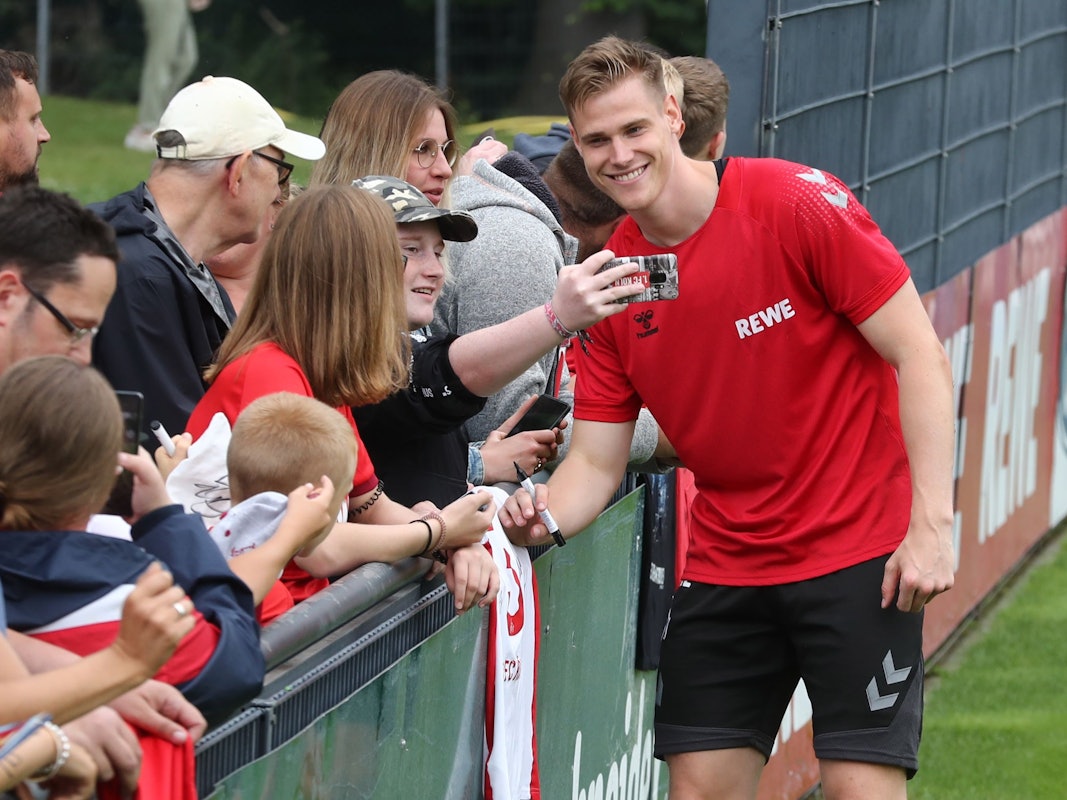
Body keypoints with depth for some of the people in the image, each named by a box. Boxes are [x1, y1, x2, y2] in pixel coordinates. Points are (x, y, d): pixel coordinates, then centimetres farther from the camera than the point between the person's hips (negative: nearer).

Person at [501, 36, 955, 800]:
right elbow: (597, 462, 4)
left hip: (858, 550, -5)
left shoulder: (800, 202, -13)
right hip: (725, 561, 5)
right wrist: (543, 516, -19)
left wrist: (931, 522, -19)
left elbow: (918, 353, -13)